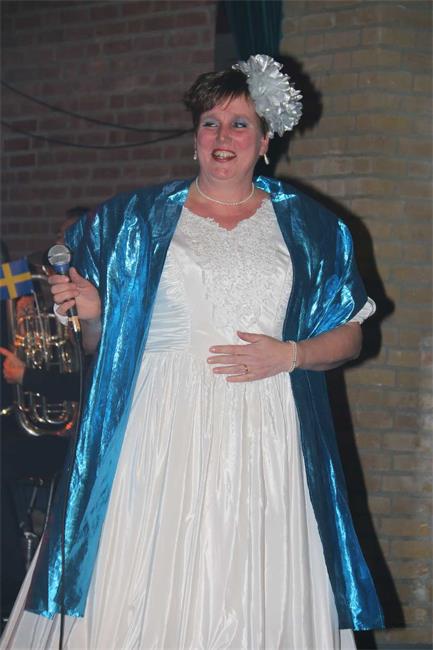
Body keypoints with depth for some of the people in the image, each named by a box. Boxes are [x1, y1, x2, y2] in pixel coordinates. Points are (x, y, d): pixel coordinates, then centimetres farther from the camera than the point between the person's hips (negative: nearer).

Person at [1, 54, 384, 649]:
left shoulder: (310, 228, 9)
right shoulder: (135, 219, 9)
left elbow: (348, 336, 11)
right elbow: (100, 342, 13)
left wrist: (289, 354, -6)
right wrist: (91, 314, -9)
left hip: (260, 440, 0)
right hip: (159, 434, 0)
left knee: (254, 597, -1)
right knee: (139, 597, -4)